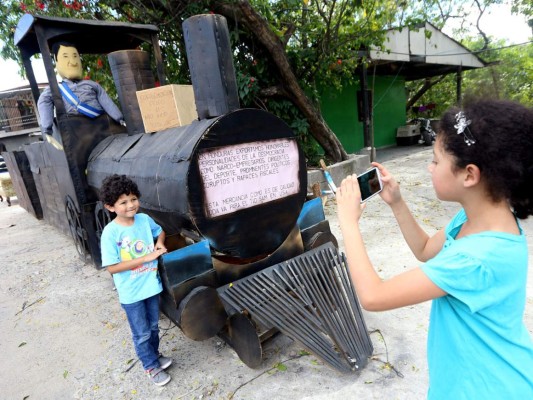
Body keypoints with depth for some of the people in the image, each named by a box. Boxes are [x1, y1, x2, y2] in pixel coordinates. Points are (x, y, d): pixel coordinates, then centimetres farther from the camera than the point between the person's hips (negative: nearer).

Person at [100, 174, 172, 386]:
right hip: (131, 293, -4)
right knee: (142, 334, 14)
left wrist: (160, 243, -9)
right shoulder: (110, 232, -21)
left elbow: (160, 231, 14)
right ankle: (151, 366, 36)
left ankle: (154, 354, 49)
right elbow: (112, 267, -22)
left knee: (153, 327, 24)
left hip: (151, 285, 4)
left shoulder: (144, 219, -8)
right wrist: (147, 257, -25)